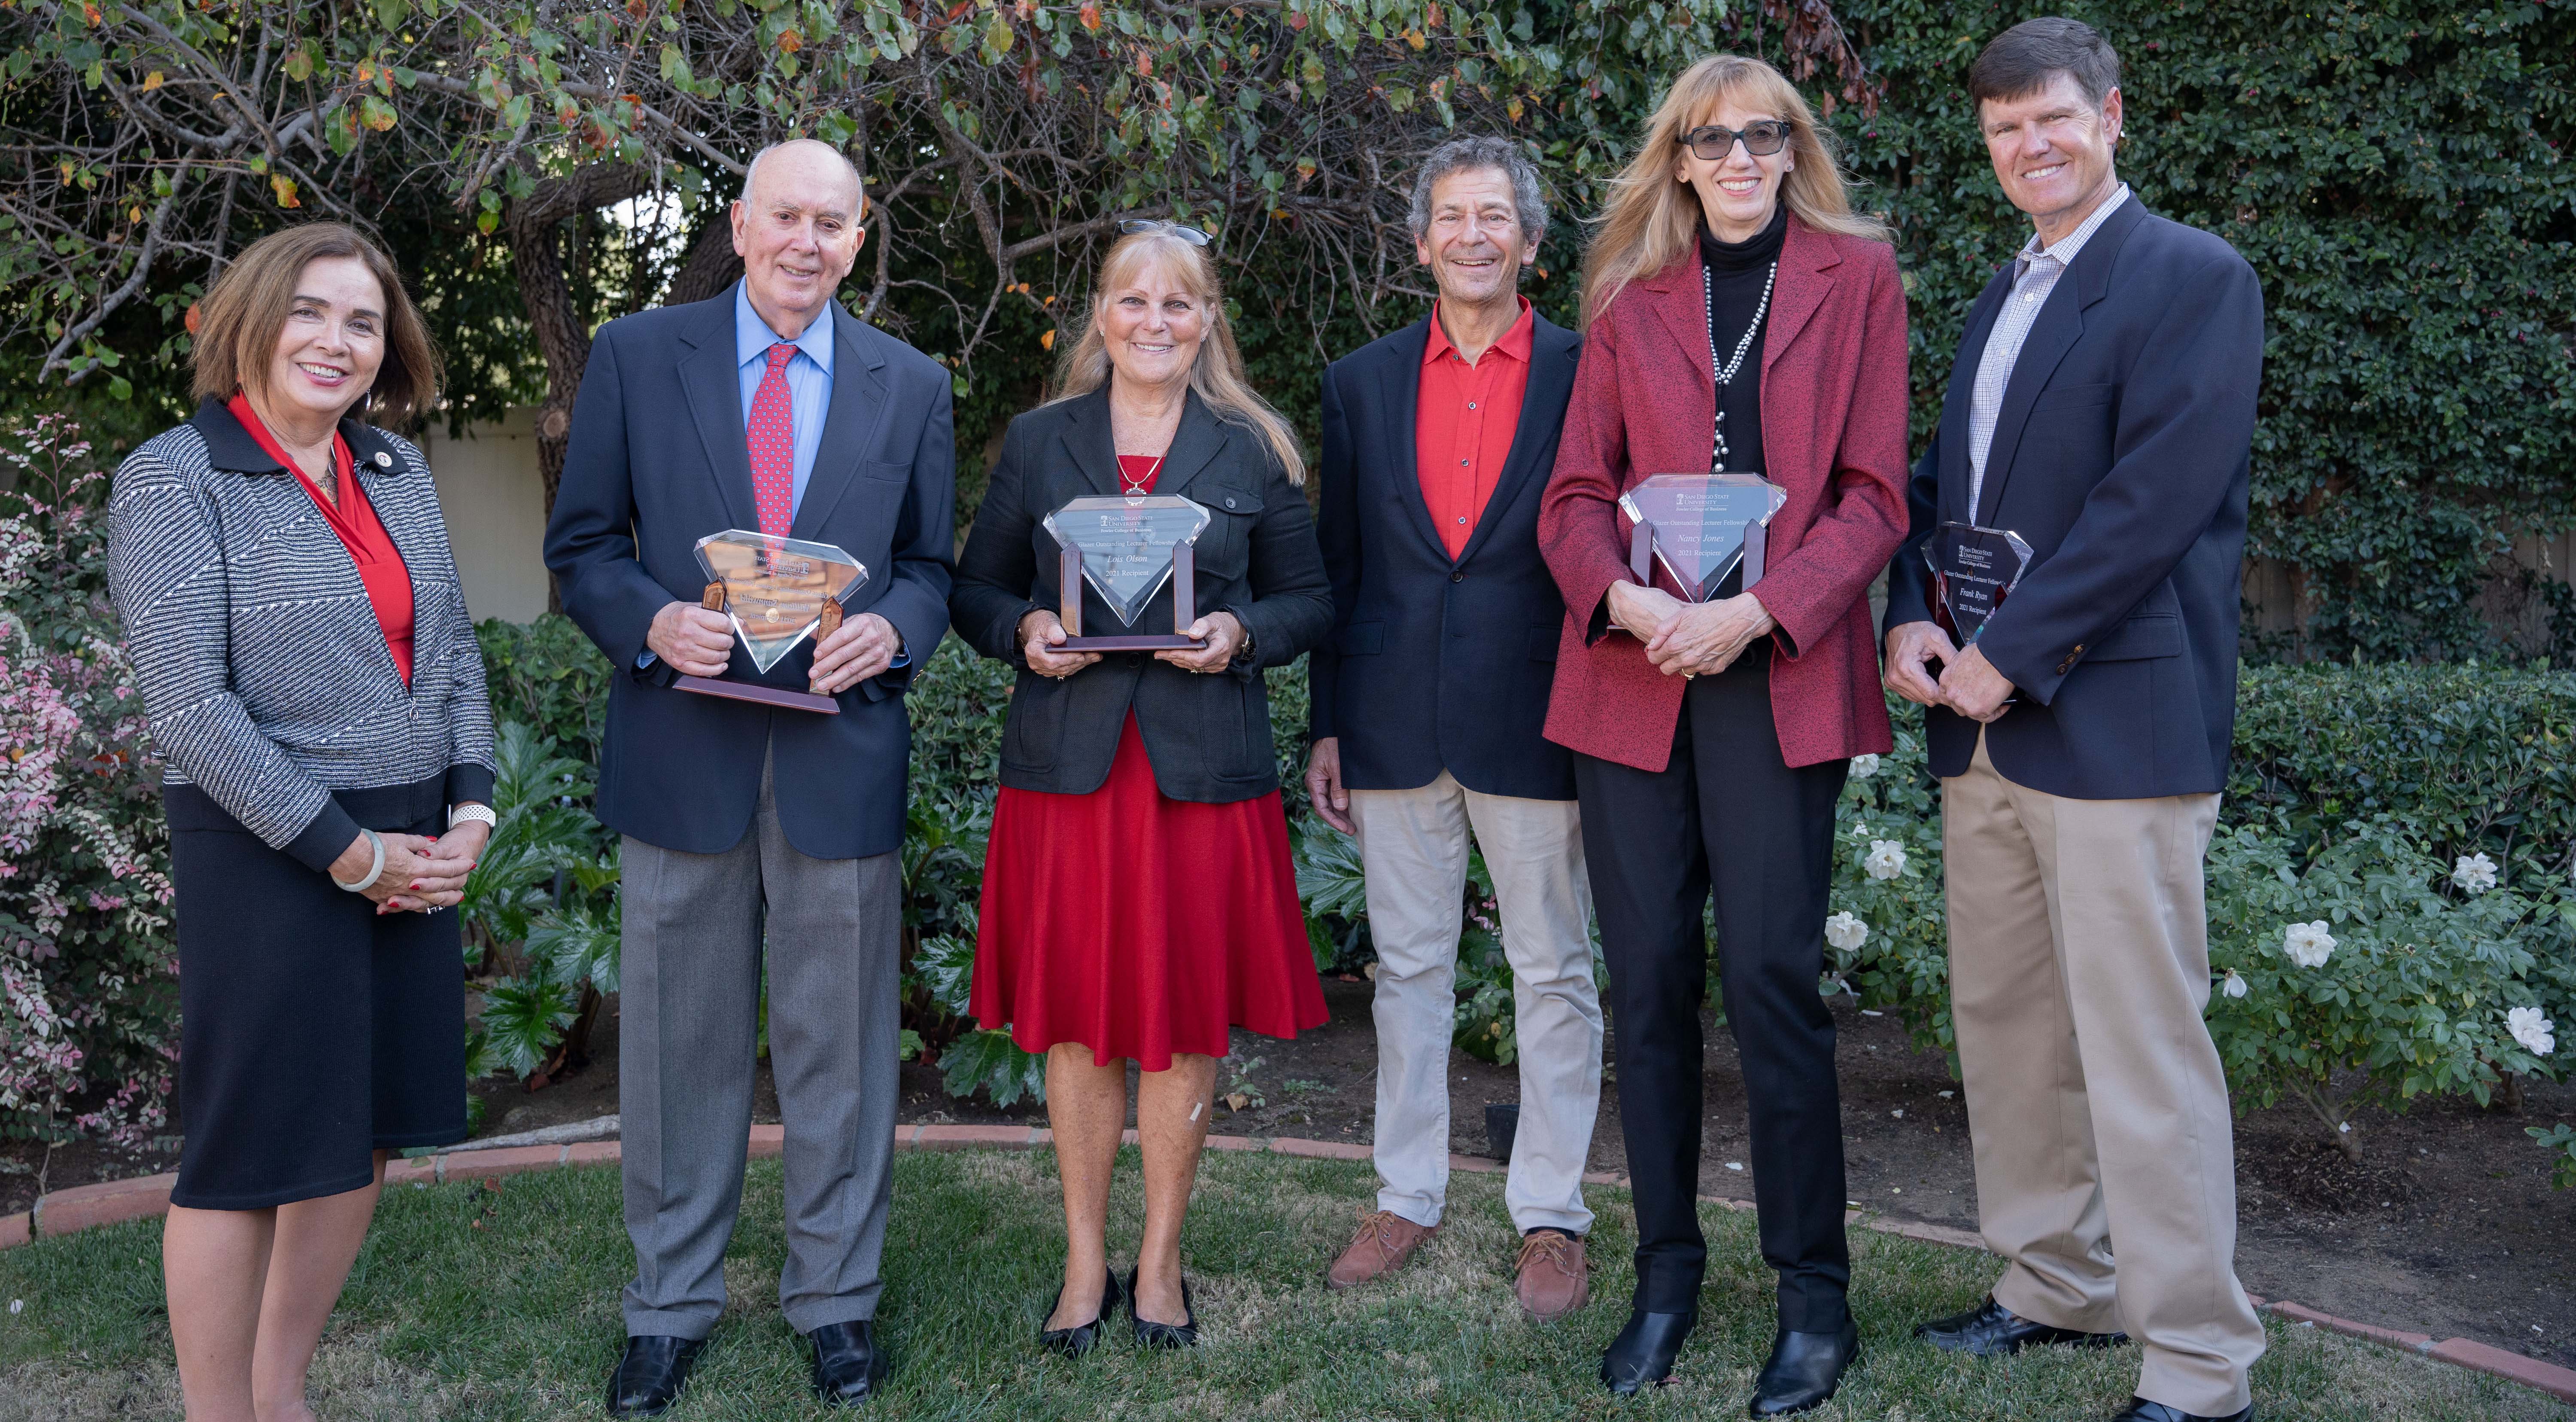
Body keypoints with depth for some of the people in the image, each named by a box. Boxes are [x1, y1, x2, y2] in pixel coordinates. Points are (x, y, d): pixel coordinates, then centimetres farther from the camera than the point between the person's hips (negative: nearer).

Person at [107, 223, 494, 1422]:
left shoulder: (396, 467, 10)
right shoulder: (174, 479, -8)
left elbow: (454, 649, 12)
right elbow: (190, 706, -14)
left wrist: (469, 814, 0)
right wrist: (345, 852, -14)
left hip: (416, 849, 6)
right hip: (267, 860, -6)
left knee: (365, 1135, 13)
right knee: (249, 1151, 3)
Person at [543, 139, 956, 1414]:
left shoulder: (910, 386, 7)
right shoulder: (636, 355, 3)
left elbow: (930, 565, 11)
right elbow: (581, 545, 5)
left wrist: (891, 630, -11)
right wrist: (652, 621, -15)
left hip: (842, 749, 1)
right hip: (682, 750, 0)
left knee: (838, 1044, 9)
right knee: (681, 1042, 10)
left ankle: (835, 1297, 27)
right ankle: (671, 1304, 27)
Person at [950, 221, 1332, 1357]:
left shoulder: (1253, 450, 7)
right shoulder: (1037, 441, 9)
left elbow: (1310, 599, 9)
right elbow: (975, 589, 12)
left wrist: (1242, 634, -10)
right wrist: (1024, 629, -8)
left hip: (1204, 769, 0)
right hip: (1067, 764, 1)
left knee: (1188, 1014, 5)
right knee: (1075, 1017, 6)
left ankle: (1160, 1258, 22)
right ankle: (1086, 1262, 21)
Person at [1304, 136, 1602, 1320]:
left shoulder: (1586, 375, 0)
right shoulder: (1361, 384, 8)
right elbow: (1337, 565, 9)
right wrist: (1328, 725, 6)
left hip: (1536, 723, -2)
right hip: (1395, 722, 3)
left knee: (1553, 975, 6)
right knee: (1407, 966, 12)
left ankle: (1550, 1213, 19)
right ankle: (1408, 1194, 26)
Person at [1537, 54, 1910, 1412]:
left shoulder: (1855, 275, 7)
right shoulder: (1629, 302, 14)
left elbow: (1873, 494, 0)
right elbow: (1576, 495, 9)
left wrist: (1756, 612, -13)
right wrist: (1623, 597, -12)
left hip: (1779, 677, -2)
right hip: (1631, 675, 3)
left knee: (1769, 977, -7)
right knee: (1649, 981, 5)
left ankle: (1814, 1297, 9)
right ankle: (1664, 1274, 18)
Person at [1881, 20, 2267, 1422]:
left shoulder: (2194, 279, -5)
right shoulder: (2002, 296, 20)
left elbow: (2156, 499, -15)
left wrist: (2010, 654, -15)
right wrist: (1913, 618, 1)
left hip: (2116, 720, -8)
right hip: (1985, 725, 8)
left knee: (2144, 1054, -5)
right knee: (2003, 1025, 14)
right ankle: (2056, 1286, 29)